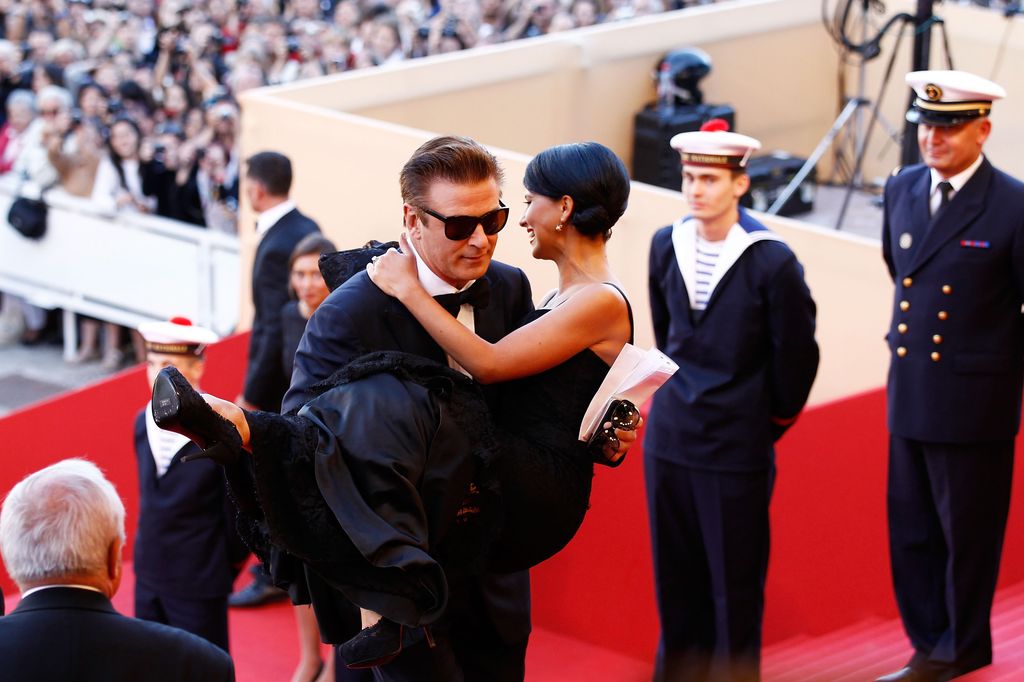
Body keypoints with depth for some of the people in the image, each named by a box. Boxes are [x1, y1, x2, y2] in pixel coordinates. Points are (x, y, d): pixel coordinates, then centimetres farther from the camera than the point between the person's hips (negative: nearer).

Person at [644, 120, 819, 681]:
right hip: (669, 439, 5)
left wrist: (770, 423, 3)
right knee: (675, 578, 14)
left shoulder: (772, 263, -15)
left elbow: (796, 358, -7)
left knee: (735, 585, 6)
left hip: (736, 448, -5)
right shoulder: (666, 245, 0)